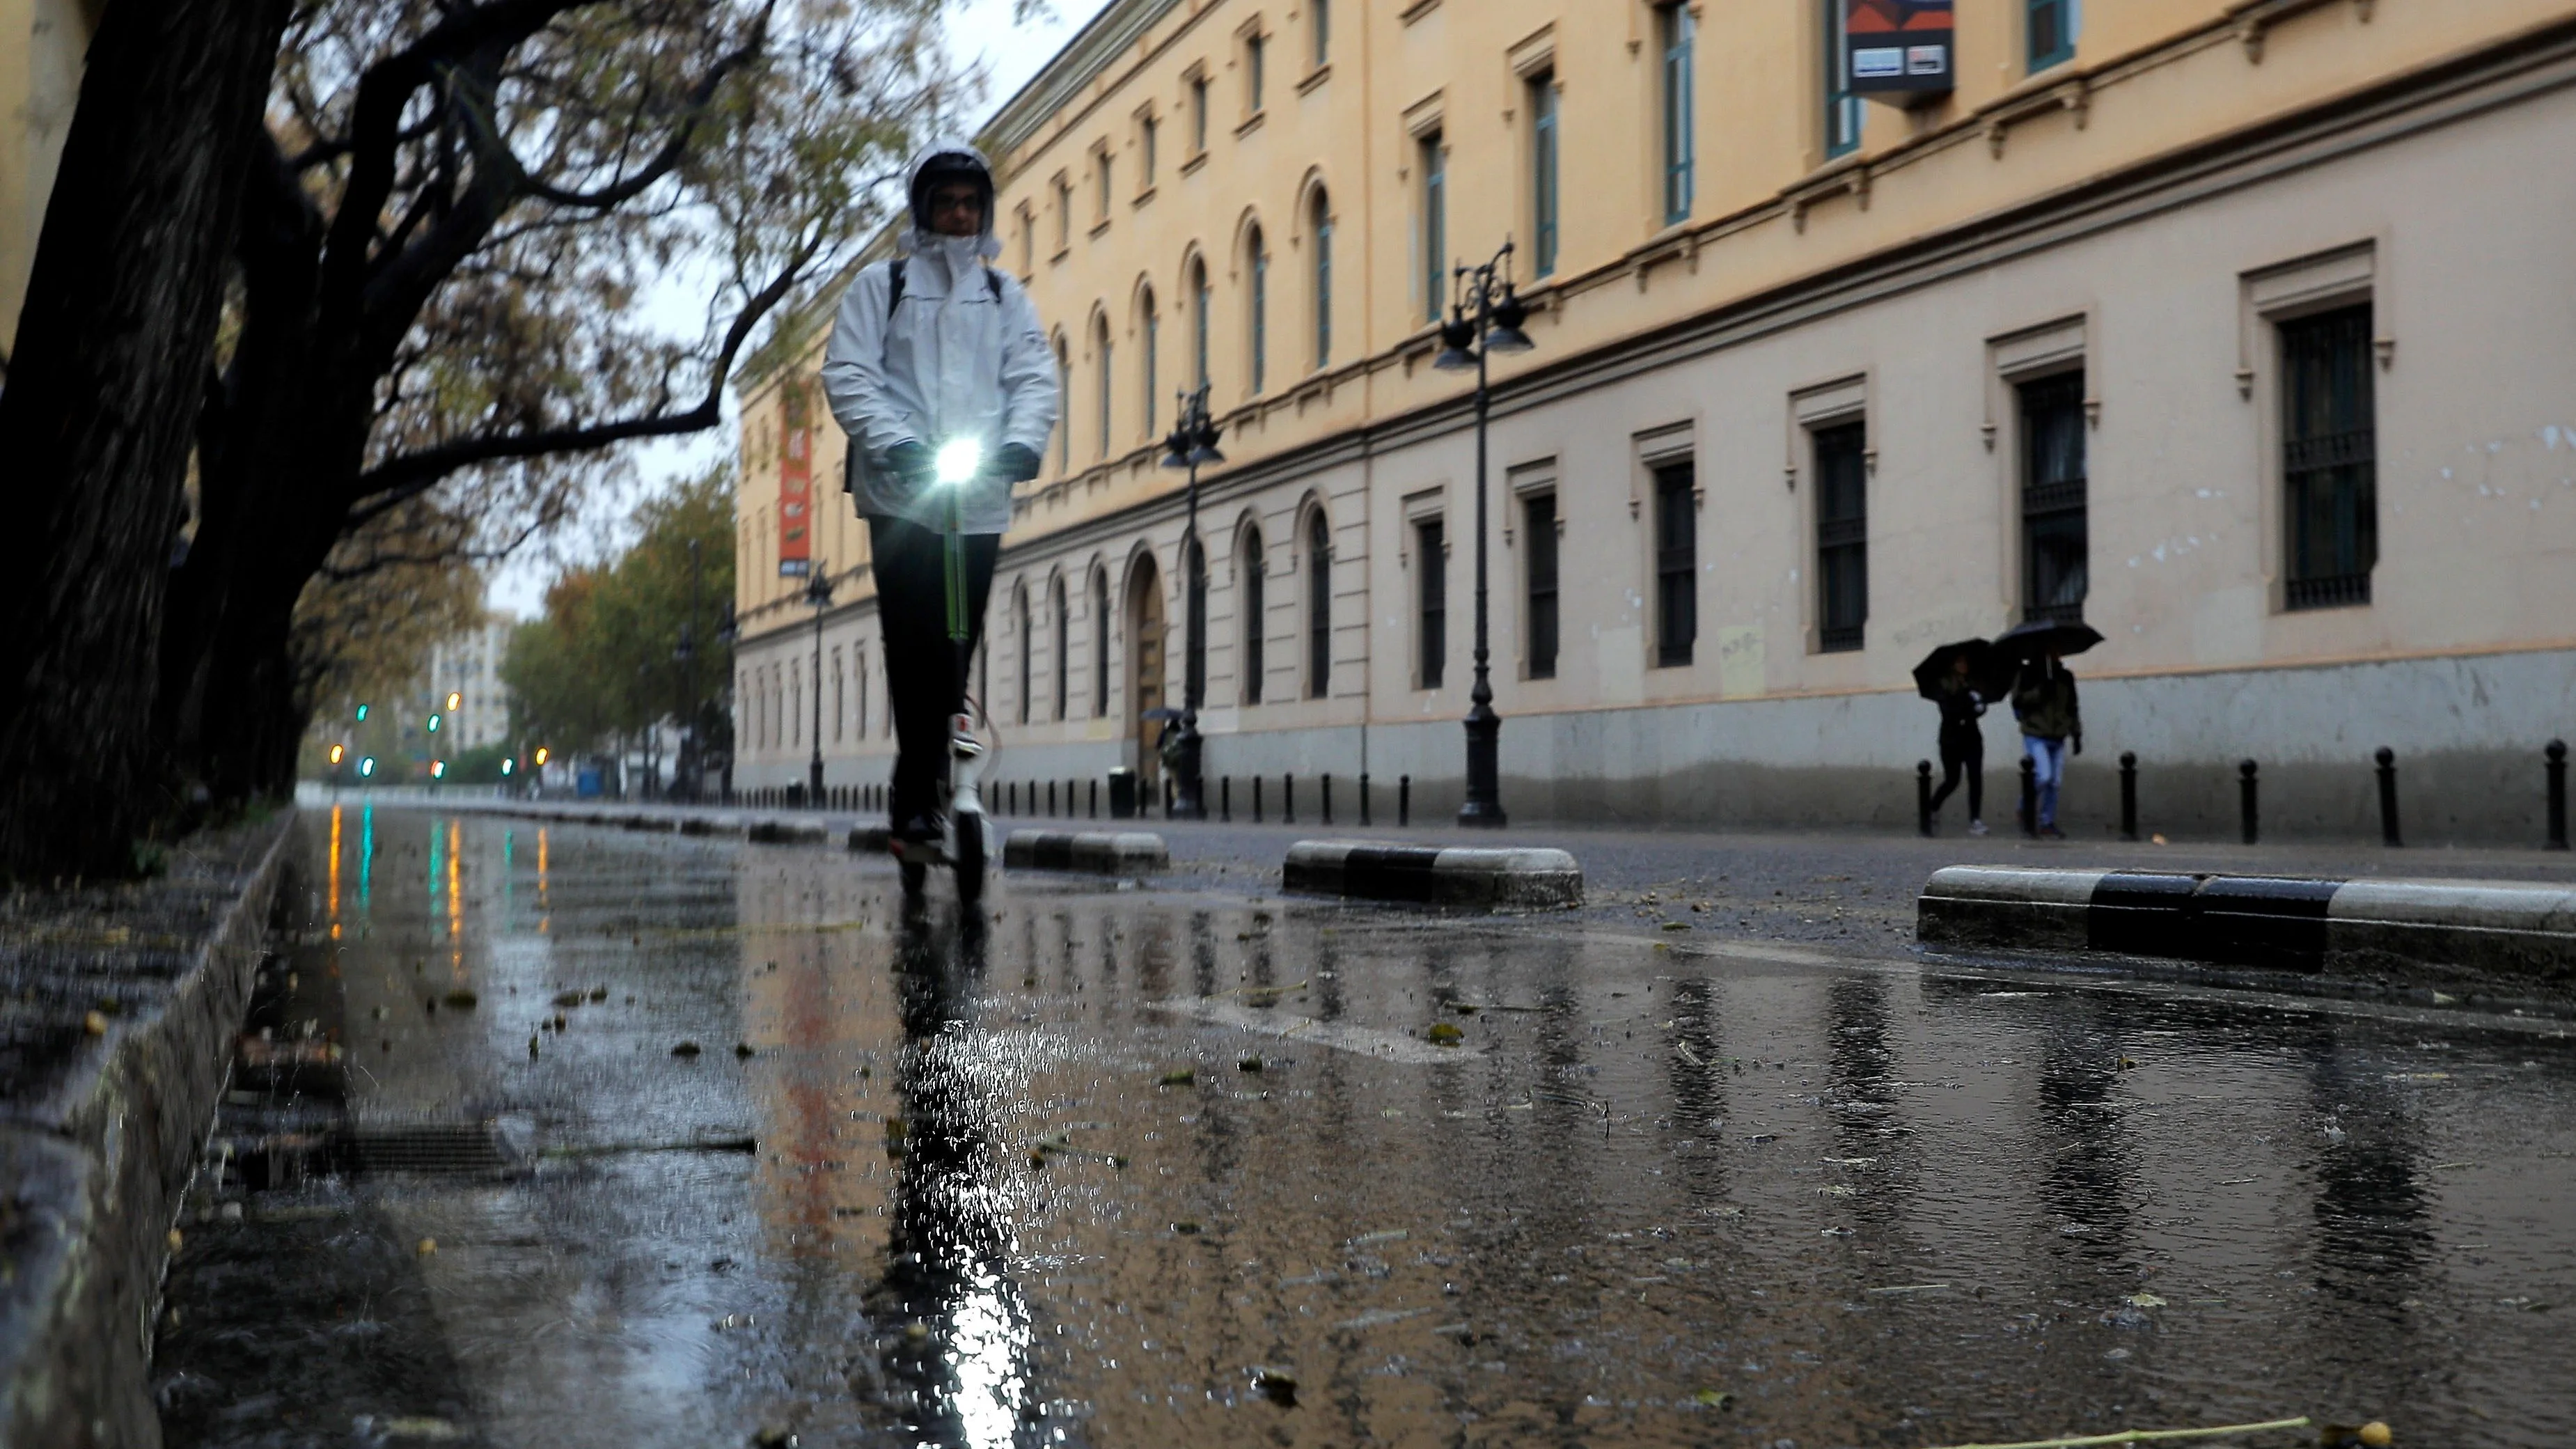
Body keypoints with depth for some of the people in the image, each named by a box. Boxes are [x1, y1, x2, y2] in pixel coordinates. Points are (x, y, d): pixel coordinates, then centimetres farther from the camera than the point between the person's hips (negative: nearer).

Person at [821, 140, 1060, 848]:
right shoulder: (883, 283, 8)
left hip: (982, 497, 3)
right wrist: (894, 442, -18)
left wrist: (1023, 440, -14)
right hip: (901, 494, -3)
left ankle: (918, 790, 12)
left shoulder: (1003, 293, 16)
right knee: (916, 648, -11)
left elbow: (1035, 376, 7)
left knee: (957, 650, 4)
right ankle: (921, 790, -9)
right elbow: (847, 375, -1)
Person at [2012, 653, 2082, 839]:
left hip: (2058, 739, 5)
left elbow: (2072, 708, 18)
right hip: (2036, 736, -5)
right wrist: (2039, 692, -21)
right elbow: (2018, 700, -10)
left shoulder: (2066, 677, 13)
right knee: (2044, 776, -19)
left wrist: (2076, 735, 14)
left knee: (2055, 783, 3)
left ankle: (2048, 824, 11)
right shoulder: (2028, 673, -1)